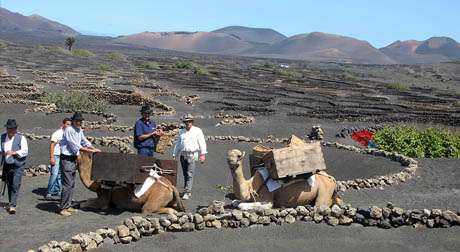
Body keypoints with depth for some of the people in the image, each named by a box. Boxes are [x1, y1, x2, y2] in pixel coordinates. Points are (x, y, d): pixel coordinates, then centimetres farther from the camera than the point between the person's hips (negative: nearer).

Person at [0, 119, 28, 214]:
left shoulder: (21, 138, -7)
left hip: (17, 166, -5)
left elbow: (25, 151, -13)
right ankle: (10, 204, 26)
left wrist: (14, 152, -25)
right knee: (9, 186, 13)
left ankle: (12, 206, -11)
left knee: (15, 186, -11)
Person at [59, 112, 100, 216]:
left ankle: (68, 206, 21)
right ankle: (62, 208, -5)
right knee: (67, 184, -10)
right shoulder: (69, 130, -17)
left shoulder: (79, 130, 10)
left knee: (72, 184, 13)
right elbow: (76, 146, -21)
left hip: (73, 159, 9)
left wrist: (95, 149, 6)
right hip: (66, 159, -9)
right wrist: (91, 151, -19)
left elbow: (85, 142, 18)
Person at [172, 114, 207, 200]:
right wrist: (174, 154, 17)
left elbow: (202, 142, -1)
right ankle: (187, 191, 17)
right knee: (185, 174, 8)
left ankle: (187, 192, -14)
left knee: (189, 174, -11)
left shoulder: (197, 131, 4)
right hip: (183, 155, 5)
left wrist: (203, 154, -10)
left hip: (192, 155, -5)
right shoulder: (181, 132, 17)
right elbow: (178, 144, 22)